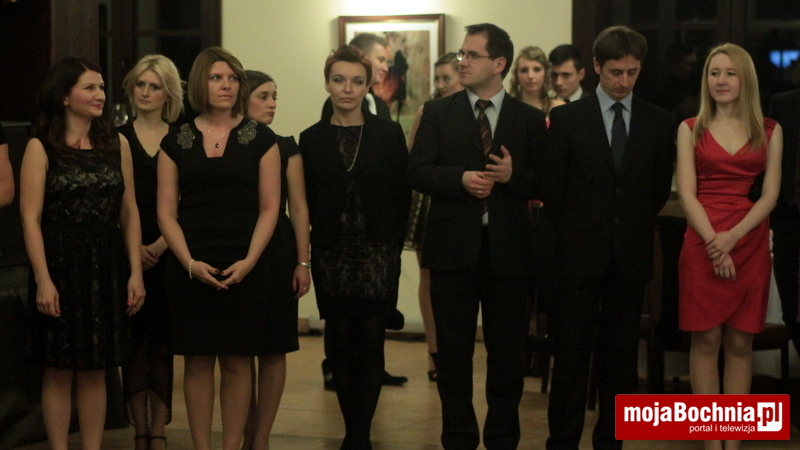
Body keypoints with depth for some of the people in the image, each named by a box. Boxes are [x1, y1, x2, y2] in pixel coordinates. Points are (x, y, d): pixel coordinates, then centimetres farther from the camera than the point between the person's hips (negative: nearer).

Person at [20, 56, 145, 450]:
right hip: (60, 266, -3)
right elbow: (30, 219, -8)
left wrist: (135, 272, 2)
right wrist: (43, 280, -15)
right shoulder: (41, 148, -3)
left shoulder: (117, 145, 9)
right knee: (59, 371, 2)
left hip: (106, 268, 4)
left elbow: (129, 213, 9)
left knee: (95, 372, 8)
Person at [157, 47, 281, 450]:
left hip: (245, 269, -1)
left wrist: (249, 261, -11)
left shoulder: (260, 138, 4)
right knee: (197, 362, 4)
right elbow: (167, 212, 4)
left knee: (236, 362, 2)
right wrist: (190, 263, -9)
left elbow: (269, 208, 2)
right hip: (190, 269, 1)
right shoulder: (176, 141, 6)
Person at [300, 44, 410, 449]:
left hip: (378, 255, -1)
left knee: (370, 343, -2)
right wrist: (322, 238, 3)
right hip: (331, 256, 1)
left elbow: (402, 195, 2)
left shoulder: (389, 134, 1)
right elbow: (307, 201, 7)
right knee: (340, 344, 4)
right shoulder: (312, 139, 4)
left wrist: (392, 244, 0)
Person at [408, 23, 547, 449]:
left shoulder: (530, 119, 4)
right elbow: (416, 172, -2)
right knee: (453, 350, 6)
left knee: (506, 351, 7)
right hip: (453, 248, 0)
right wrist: (460, 179, -17)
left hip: (508, 249, 0)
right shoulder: (438, 113, 4)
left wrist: (513, 175, -16)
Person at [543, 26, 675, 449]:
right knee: (572, 351, -1)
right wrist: (574, 234, 6)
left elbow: (660, 189, 14)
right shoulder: (567, 118, -1)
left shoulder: (659, 123, 5)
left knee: (621, 354, 6)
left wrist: (634, 226, 12)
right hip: (580, 254, -2)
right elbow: (552, 188, 2)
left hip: (631, 255, 2)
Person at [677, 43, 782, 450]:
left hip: (750, 244, 1)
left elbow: (770, 193, 0)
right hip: (701, 243, -1)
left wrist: (732, 236, -14)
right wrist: (713, 241, -15)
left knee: (740, 343, 3)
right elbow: (686, 192, -1)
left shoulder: (769, 131, 7)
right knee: (705, 340, 0)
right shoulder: (690, 129, 6)